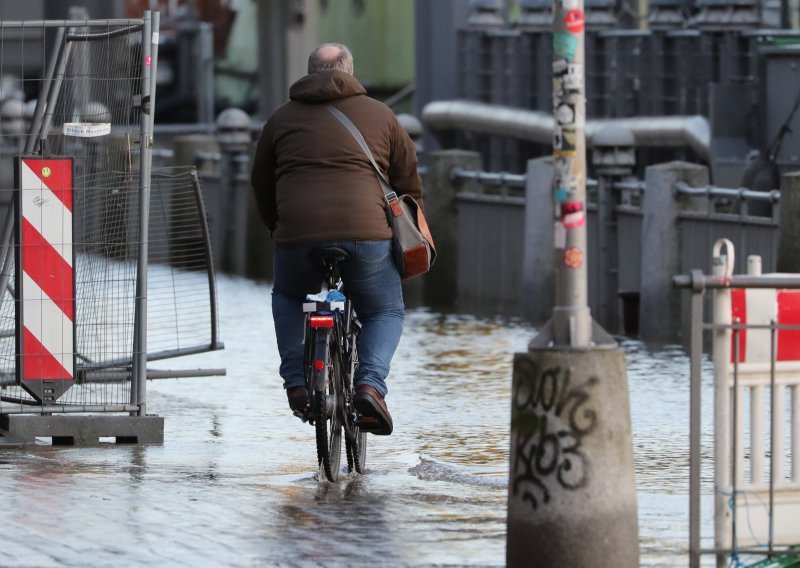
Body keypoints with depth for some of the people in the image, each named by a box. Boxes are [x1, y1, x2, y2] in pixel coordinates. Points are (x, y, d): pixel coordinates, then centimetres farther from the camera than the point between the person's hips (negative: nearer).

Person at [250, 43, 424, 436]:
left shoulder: (282, 119, 20)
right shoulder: (379, 115, 17)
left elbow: (261, 186, 26)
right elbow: (409, 180, 20)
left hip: (298, 235, 1)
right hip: (366, 235, -1)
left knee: (287, 298, 31)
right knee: (386, 312, 20)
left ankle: (296, 383, 16)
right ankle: (370, 384, -5)